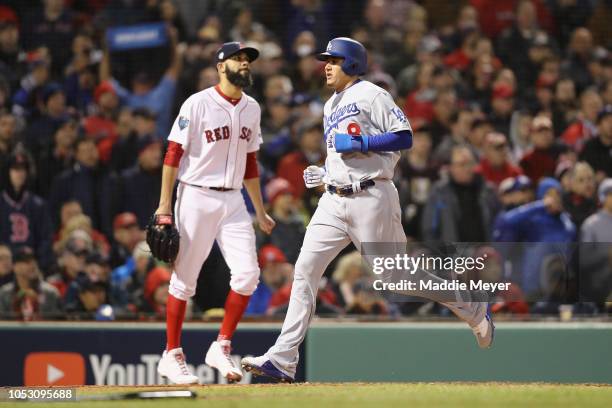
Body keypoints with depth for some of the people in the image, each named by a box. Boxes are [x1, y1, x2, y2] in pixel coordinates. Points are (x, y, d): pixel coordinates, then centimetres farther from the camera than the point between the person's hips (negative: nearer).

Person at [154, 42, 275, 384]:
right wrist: (165, 205, -14)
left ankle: (221, 347, 6)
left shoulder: (252, 109, 11)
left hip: (233, 200, 6)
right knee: (185, 277, 0)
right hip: (196, 198, -5)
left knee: (248, 273, -7)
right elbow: (173, 154, -8)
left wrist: (260, 211, 19)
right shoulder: (198, 104, -8)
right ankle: (172, 355, 9)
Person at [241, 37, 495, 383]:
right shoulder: (331, 106, 21)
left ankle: (474, 310, 18)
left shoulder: (371, 95, -5)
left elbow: (404, 137, -12)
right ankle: (283, 360, -10)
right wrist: (325, 174, 14)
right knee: (305, 269, -6)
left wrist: (361, 143, -18)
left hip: (371, 197, -8)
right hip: (335, 200, 8)